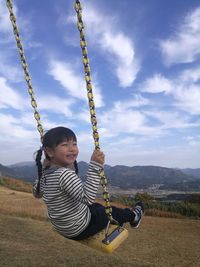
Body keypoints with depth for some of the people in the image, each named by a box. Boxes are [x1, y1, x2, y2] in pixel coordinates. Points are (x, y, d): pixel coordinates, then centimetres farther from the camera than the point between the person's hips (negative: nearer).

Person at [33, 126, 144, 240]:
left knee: (97, 207, 30)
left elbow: (37, 192, 11)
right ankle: (132, 215, 46)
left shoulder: (44, 173, -7)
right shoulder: (65, 174, -35)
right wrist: (95, 166, -43)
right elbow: (87, 198, -41)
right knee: (112, 211, 15)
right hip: (79, 229, -8)